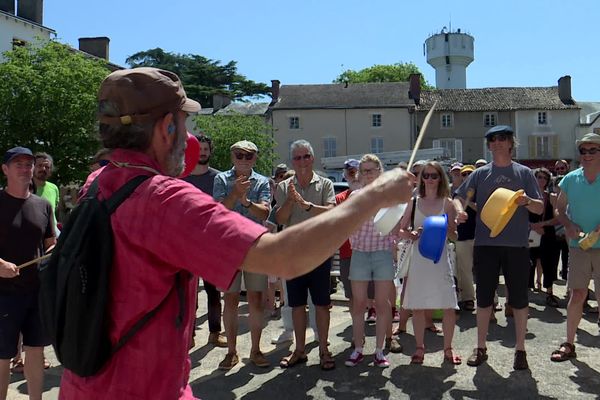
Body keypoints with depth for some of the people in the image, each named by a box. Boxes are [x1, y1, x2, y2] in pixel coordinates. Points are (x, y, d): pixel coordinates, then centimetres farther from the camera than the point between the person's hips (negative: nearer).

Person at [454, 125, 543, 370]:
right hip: (485, 243, 1)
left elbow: (540, 208, 5)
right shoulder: (480, 174, 9)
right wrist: (459, 209, -15)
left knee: (519, 298, 5)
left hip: (517, 244, -1)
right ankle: (481, 348, 20)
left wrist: (527, 201, -17)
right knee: (484, 297, 7)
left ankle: (520, 349, 19)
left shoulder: (524, 173, 7)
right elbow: (459, 197, 7)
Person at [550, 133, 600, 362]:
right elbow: (559, 209, 11)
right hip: (578, 246, 2)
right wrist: (569, 225, -8)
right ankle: (569, 344, 17)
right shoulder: (570, 179, 5)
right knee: (577, 295, 6)